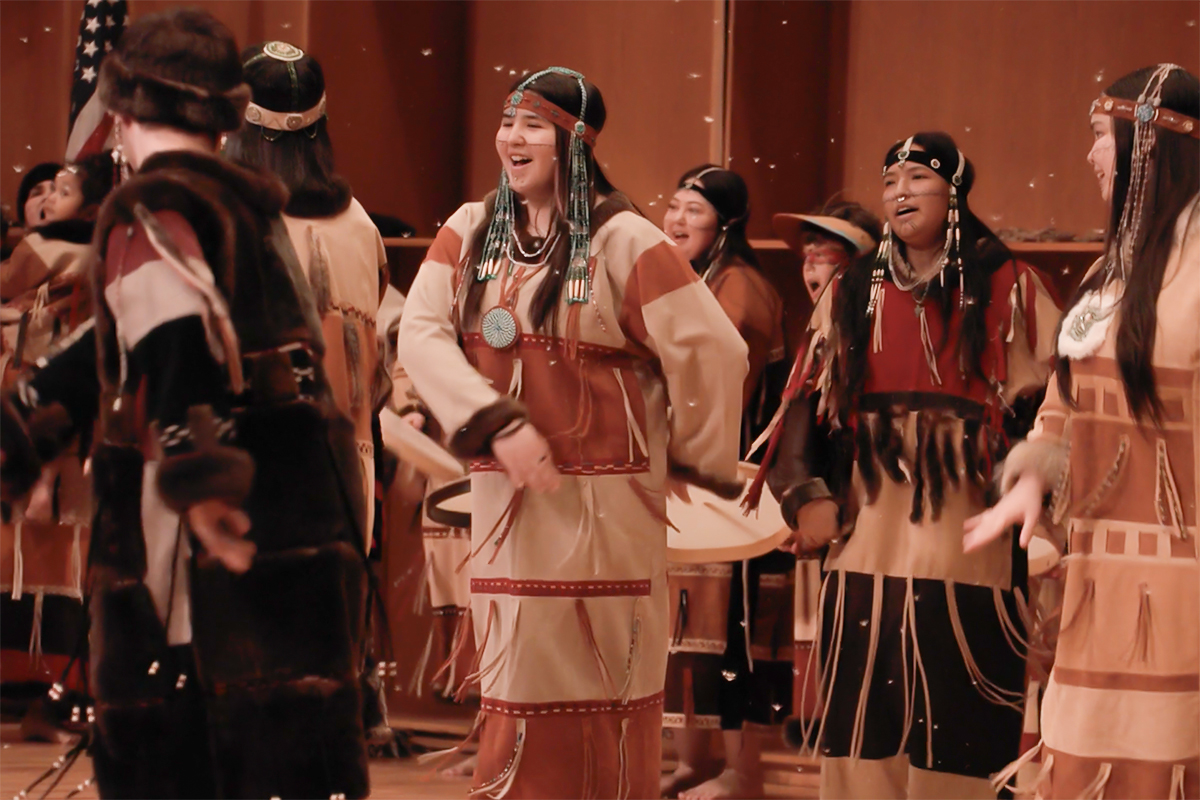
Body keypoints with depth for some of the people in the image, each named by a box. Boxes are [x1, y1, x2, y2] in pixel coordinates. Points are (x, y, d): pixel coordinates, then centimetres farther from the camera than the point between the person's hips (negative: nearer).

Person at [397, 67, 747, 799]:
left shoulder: (623, 242, -8)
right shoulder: (471, 232, 6)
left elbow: (715, 354, -9)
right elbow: (421, 332, -7)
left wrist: (695, 460, 0)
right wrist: (499, 423, -20)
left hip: (603, 501, -4)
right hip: (507, 495, 4)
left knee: (605, 680, 2)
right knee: (519, 683, 9)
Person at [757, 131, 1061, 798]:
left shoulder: (1006, 289, 4)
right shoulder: (853, 294, 14)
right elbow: (810, 396, 12)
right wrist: (805, 492, -2)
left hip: (965, 539, -3)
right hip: (868, 543, 3)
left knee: (957, 735, -3)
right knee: (865, 728, 3)